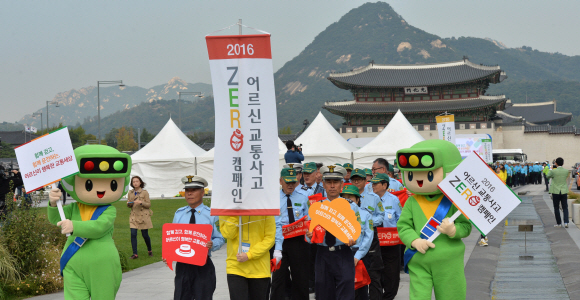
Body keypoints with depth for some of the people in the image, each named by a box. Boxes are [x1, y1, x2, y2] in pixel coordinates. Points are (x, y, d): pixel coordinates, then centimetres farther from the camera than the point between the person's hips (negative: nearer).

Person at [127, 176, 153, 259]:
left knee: (145, 235, 2)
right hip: (134, 216, 3)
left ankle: (149, 250, 27)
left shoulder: (145, 192, -3)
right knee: (133, 234, -9)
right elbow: (129, 205, 16)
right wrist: (129, 204, -8)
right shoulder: (130, 193, 8)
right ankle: (135, 254, -3)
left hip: (143, 216, -3)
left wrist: (141, 202, -20)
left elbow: (149, 205, -4)